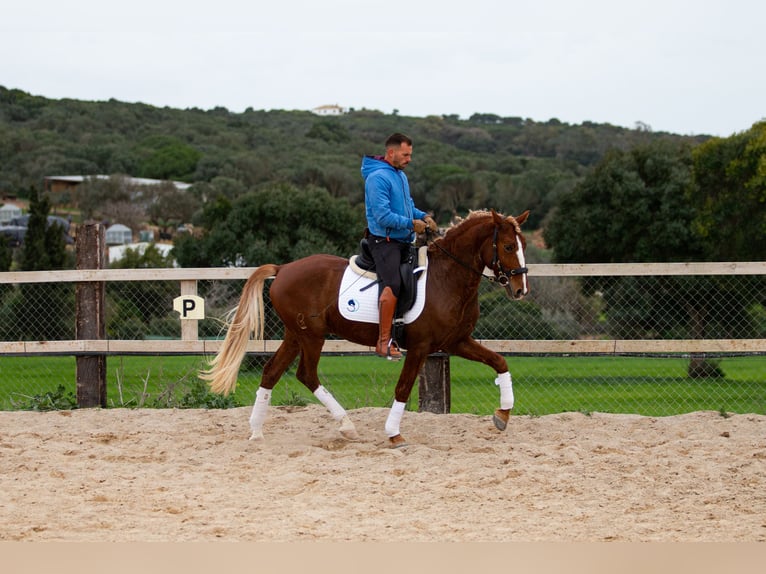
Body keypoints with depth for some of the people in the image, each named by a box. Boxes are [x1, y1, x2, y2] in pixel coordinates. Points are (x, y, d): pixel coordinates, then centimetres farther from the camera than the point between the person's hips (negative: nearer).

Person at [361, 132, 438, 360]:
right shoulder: (378, 177, -14)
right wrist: (411, 224, -16)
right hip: (384, 240, -10)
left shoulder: (401, 176, 17)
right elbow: (383, 216, -20)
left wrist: (423, 216, 8)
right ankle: (383, 342, -25)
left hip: (403, 241, 10)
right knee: (393, 284, -25)